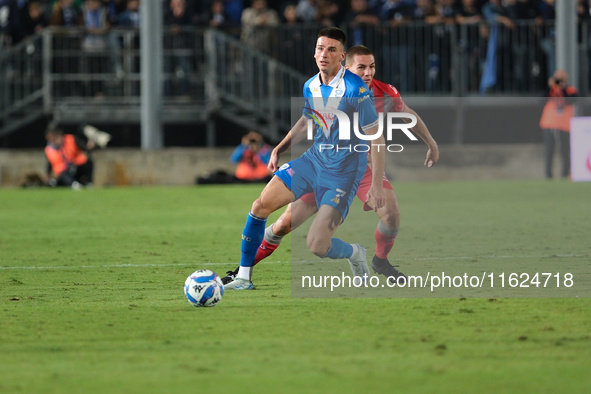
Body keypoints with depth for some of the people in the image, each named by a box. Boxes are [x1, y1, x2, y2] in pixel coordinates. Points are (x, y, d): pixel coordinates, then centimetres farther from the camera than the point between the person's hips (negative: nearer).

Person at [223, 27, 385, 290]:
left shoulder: (356, 90, -21)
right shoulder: (310, 87, 1)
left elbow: (376, 138, -17)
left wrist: (376, 186, -17)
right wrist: (280, 149, 12)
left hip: (343, 172, -7)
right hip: (315, 158, 7)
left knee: (316, 245, -14)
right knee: (261, 205, -4)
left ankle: (355, 255, 21)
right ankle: (243, 277, 8)